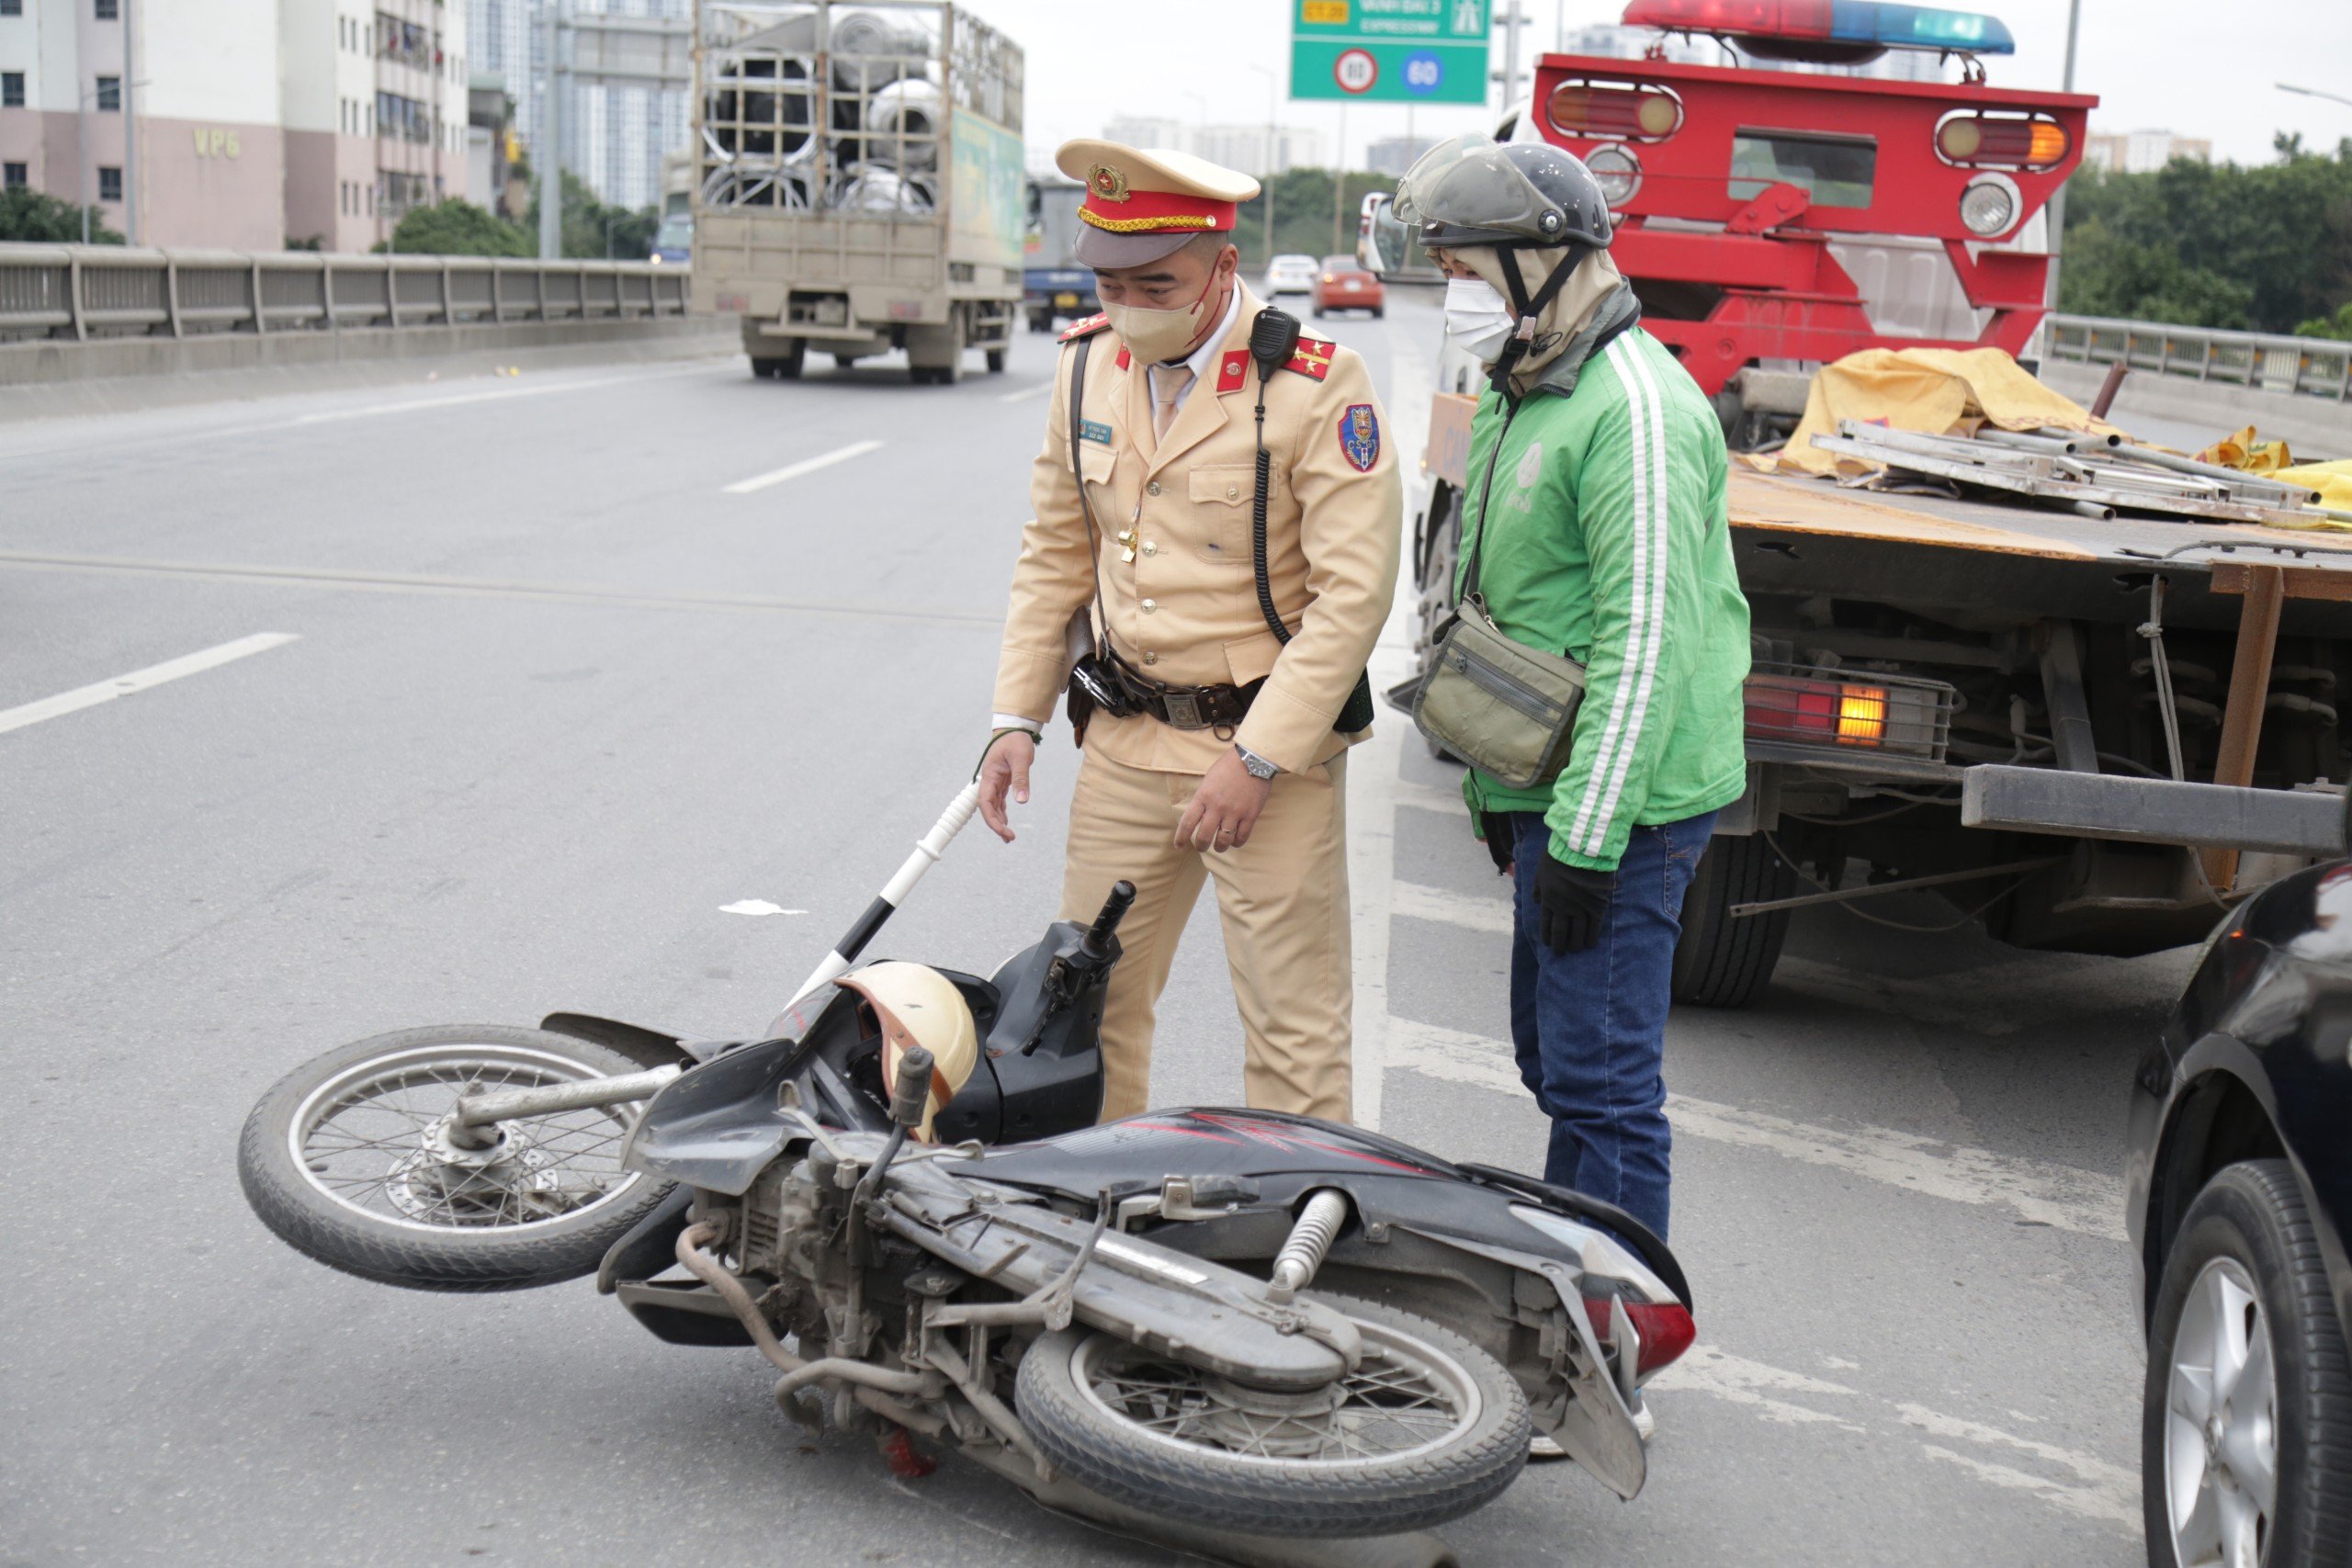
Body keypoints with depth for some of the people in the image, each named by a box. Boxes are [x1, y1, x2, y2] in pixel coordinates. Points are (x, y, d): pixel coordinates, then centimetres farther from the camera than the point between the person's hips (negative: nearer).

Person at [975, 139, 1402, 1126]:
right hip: (1123, 745, 6)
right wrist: (1018, 717, 8)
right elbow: (1055, 554, 14)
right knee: (1090, 1004, 13)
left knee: (1294, 1033, 0)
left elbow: (1353, 592, -16)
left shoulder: (1317, 387, -14)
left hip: (1268, 750, -5)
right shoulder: (1088, 364, 5)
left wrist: (1257, 760, -18)